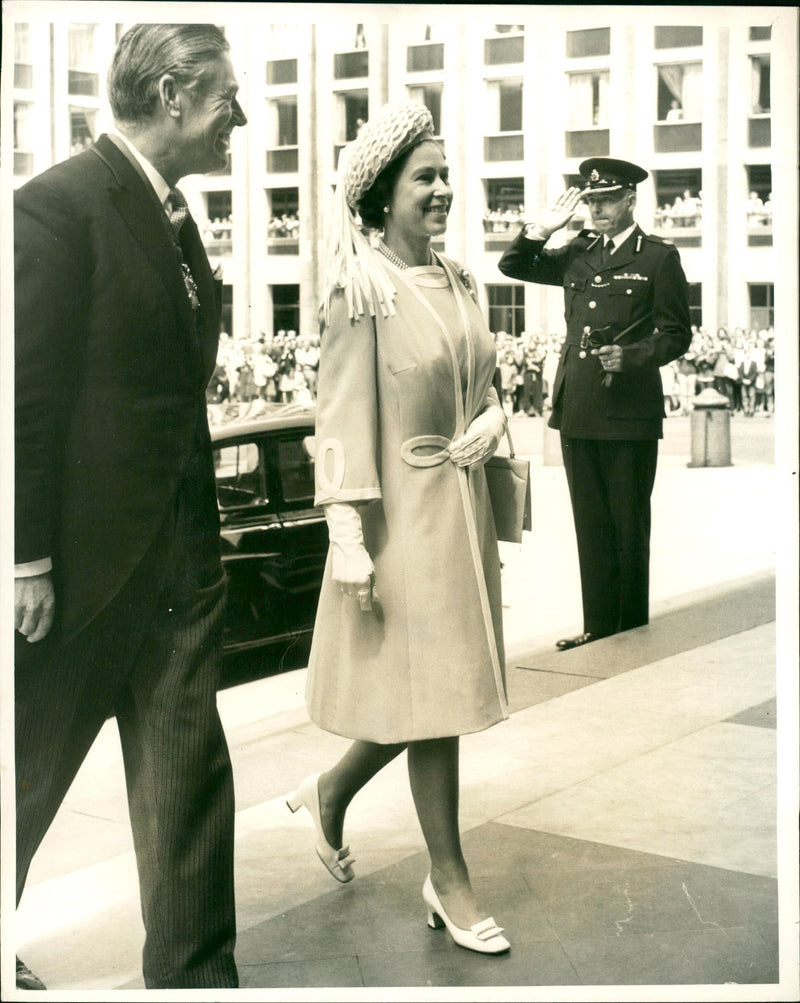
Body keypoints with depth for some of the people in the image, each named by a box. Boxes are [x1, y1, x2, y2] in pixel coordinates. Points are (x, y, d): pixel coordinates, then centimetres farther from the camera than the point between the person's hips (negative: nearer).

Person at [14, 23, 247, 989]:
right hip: (88, 551, -7)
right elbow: (26, 396, -16)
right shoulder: (59, 205, -14)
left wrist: (200, 530, 13)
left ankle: (195, 972, 23)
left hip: (181, 553, 7)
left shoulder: (174, 213, 11)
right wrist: (29, 561, -16)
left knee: (189, 773, 11)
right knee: (29, 767, 12)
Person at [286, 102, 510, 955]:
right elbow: (342, 415, -15)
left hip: (462, 508, 8)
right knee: (432, 696, 1)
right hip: (403, 511, -7)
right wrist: (347, 536, -19)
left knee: (443, 689, 15)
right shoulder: (363, 287, -12)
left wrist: (492, 420, -3)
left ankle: (330, 793, 38)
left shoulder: (458, 282, 9)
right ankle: (448, 882, 16)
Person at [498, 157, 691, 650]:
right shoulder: (578, 254, 14)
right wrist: (544, 228, 6)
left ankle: (633, 631, 13)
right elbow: (513, 265, 20)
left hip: (630, 413, -5)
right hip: (578, 410, 5)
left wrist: (631, 356, -17)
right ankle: (598, 627, 17)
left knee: (629, 526, 3)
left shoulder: (659, 257, 0)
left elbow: (676, 334, -2)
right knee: (591, 524, 9)